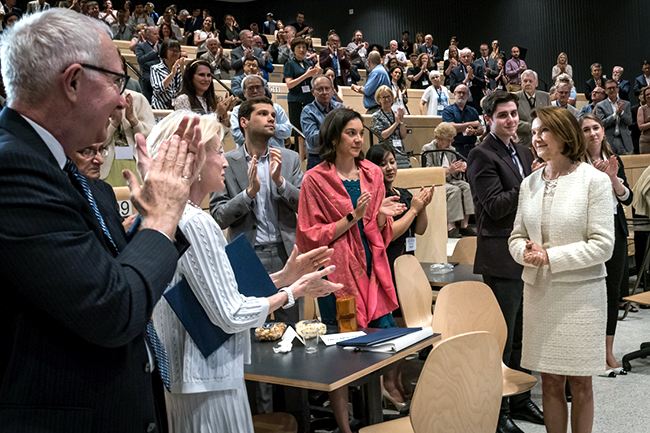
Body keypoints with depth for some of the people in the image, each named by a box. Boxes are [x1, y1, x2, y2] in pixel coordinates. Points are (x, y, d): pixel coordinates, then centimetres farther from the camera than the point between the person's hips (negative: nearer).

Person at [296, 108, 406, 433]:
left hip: (371, 265, 4)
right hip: (337, 269, -4)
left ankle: (391, 388, 26)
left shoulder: (373, 174, 10)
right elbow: (312, 235, -6)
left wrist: (382, 215, -7)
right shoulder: (316, 179, -5)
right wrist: (352, 217, -15)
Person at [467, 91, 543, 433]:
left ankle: (519, 400, 30)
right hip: (502, 258, -8)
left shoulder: (523, 153, 15)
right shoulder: (482, 155, -11)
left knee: (521, 335, 17)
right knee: (502, 337, -1)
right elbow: (495, 206, -19)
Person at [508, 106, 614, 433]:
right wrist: (525, 251, -10)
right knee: (550, 381, 9)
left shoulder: (594, 180, -6)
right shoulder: (530, 183, 9)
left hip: (580, 292, -4)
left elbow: (602, 245, -10)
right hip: (538, 292, 4)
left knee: (579, 382, 7)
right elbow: (516, 236, 14)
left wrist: (550, 257, -16)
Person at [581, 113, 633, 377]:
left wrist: (613, 177, -11)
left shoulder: (614, 161, 10)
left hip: (615, 230, 6)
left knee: (614, 292, 10)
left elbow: (627, 198, 5)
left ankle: (608, 352, 21)